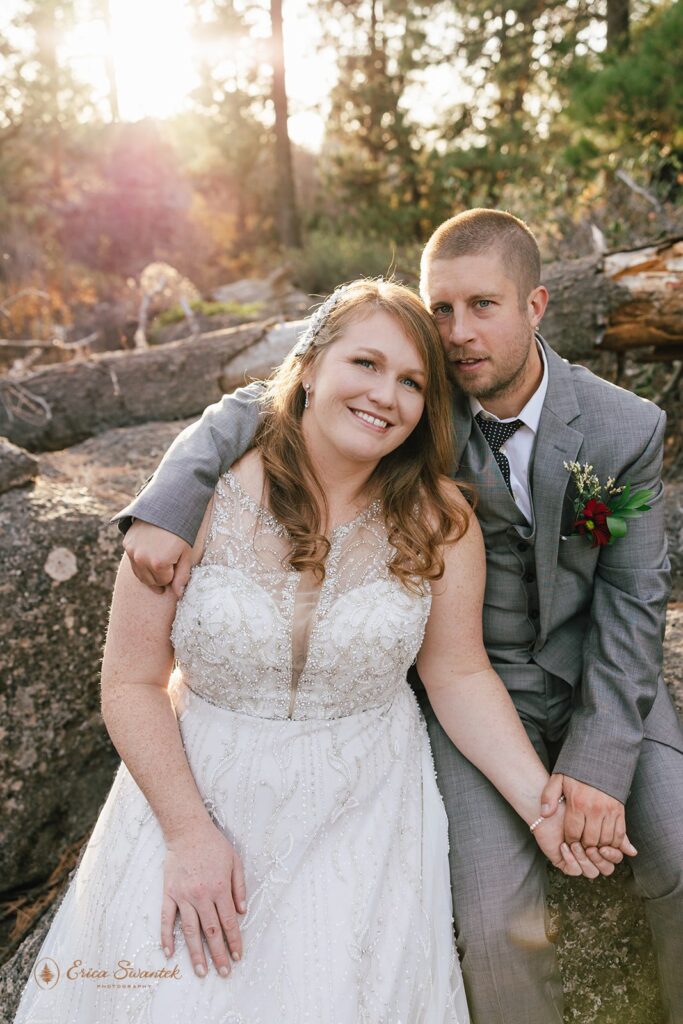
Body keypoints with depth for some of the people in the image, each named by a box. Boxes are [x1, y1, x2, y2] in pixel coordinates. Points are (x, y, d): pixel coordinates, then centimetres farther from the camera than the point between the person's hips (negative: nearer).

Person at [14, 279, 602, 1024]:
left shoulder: (438, 521, -8)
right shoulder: (205, 495, -15)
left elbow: (459, 674, -3)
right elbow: (132, 682, -10)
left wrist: (541, 802, -14)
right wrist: (189, 831, -13)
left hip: (362, 815, 1)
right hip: (194, 791, 0)